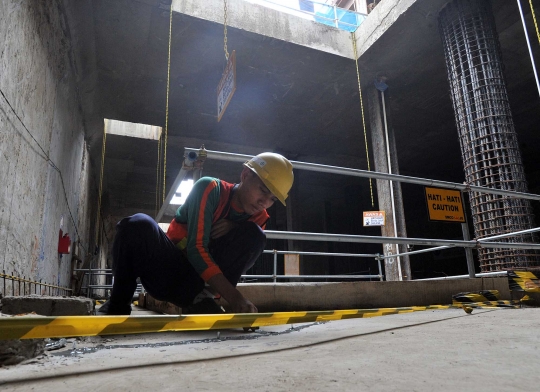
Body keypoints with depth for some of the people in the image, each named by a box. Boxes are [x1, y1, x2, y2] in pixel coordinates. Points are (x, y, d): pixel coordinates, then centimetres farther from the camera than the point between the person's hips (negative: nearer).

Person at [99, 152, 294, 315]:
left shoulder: (258, 217, 2)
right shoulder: (210, 188, -15)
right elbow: (196, 248, -25)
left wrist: (234, 228, -25)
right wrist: (235, 297, -33)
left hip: (200, 280, 3)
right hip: (168, 273, -3)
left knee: (254, 235, -15)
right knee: (138, 225, -31)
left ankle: (199, 298, -22)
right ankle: (118, 306, -12)